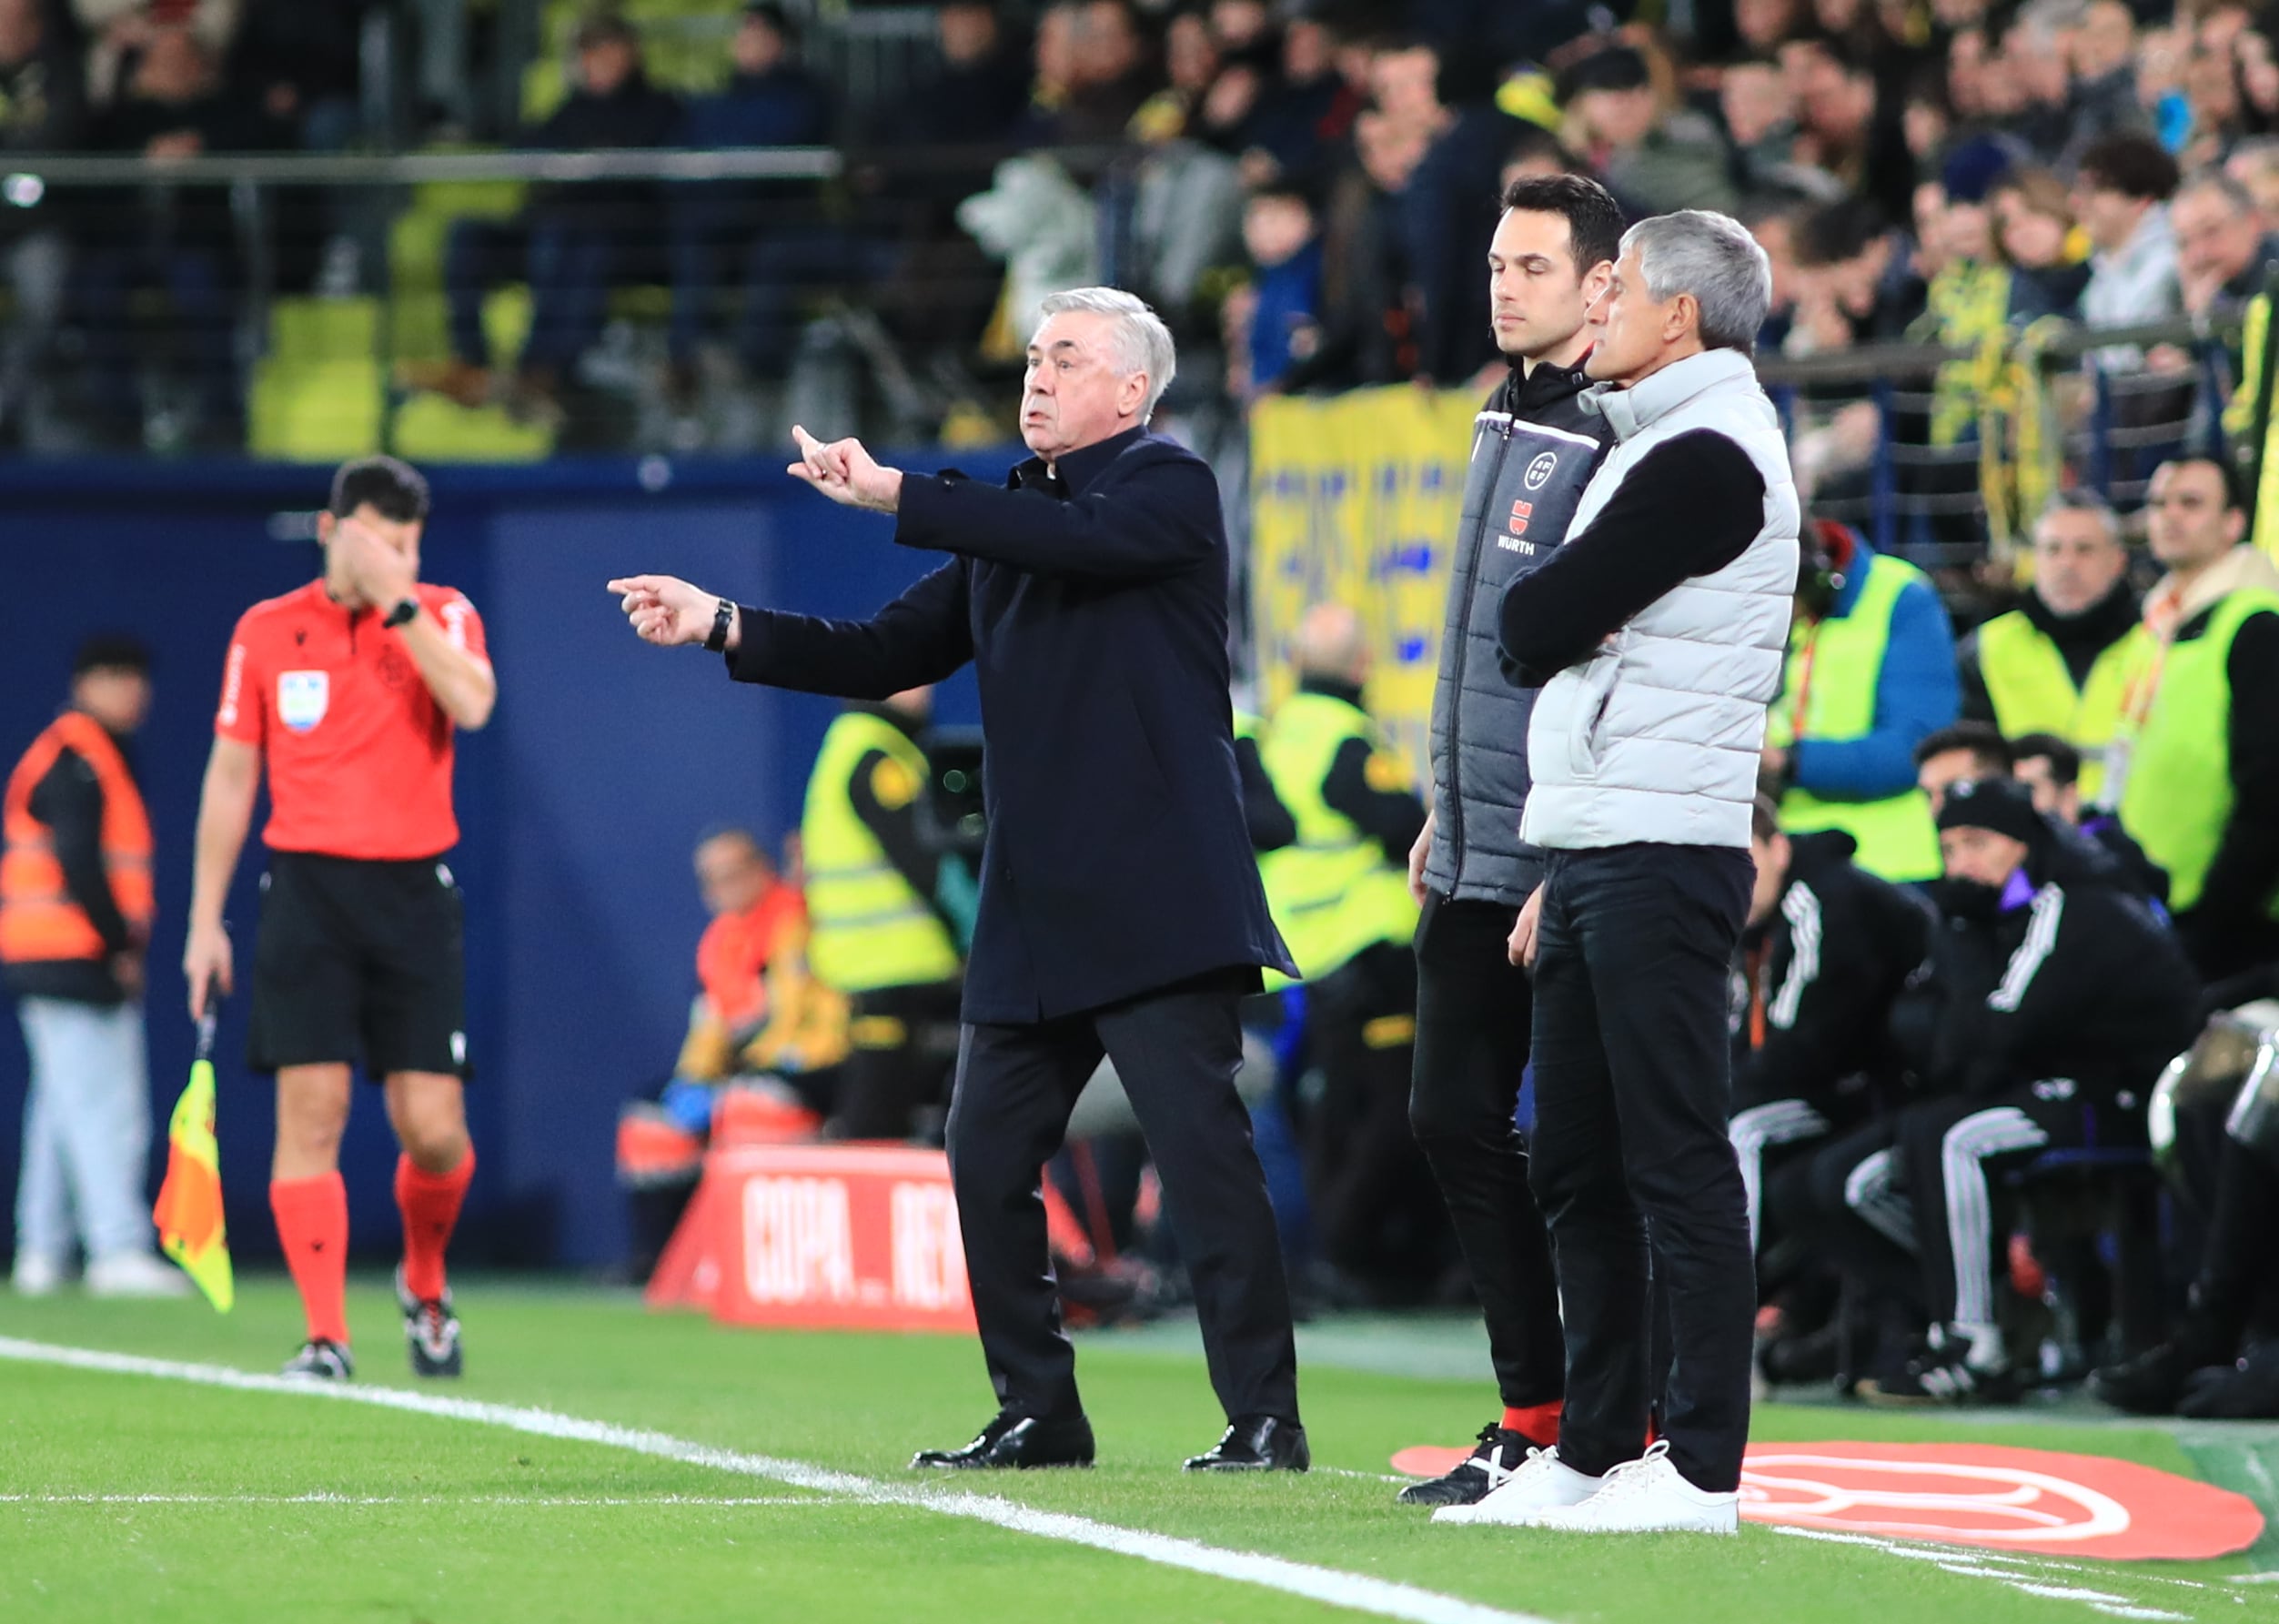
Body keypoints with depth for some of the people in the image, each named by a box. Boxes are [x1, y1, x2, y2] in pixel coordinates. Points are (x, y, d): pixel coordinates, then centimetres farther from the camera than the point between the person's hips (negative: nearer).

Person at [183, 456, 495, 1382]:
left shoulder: (441, 615, 4)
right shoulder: (266, 631, 6)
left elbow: (472, 704, -18)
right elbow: (230, 777, 11)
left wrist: (396, 600, -18)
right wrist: (205, 922, 8)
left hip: (413, 891, 0)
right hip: (308, 885, 0)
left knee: (431, 1125, -3)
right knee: (311, 1109, -10)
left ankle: (424, 1285, 26)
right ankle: (326, 1337, -8)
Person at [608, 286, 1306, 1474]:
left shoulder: (1171, 489, -2)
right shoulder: (1013, 519, 20)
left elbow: (1081, 541, -23)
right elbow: (889, 655, 18)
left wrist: (898, 496, -24)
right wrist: (721, 626, 8)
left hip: (1154, 908, -8)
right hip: (1034, 913, 8)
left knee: (1201, 1150, -11)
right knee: (986, 1155, 7)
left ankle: (1264, 1419, -9)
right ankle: (1038, 1416, 15)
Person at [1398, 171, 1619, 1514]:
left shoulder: (1616, 444, -15)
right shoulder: (1506, 422, 15)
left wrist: (1565, 869, -21)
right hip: (1475, 852, 10)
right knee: (1457, 1119, 11)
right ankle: (1535, 1417, 19)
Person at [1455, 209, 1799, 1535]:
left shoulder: (1706, 456, -13)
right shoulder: (1663, 448, 21)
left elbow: (1537, 631, -16)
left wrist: (1533, 607, 6)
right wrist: (1560, 875, 21)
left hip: (1659, 863, -10)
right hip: (1600, 858, 10)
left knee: (1676, 1162, -9)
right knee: (1581, 1165, 12)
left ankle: (1702, 1470, -9)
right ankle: (1595, 1452, 17)